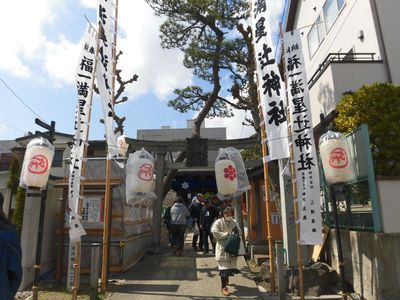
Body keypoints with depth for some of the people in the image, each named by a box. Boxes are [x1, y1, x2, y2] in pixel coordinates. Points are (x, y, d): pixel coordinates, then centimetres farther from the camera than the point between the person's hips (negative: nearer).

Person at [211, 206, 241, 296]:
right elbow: (215, 233, -16)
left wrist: (236, 232, -9)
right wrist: (227, 234, -18)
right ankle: (223, 287, 8)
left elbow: (239, 231, 16)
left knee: (230, 265, 18)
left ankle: (226, 278, 46)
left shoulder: (234, 222, 7)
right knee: (224, 267, -5)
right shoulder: (218, 222, -9)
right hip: (222, 247, -5)